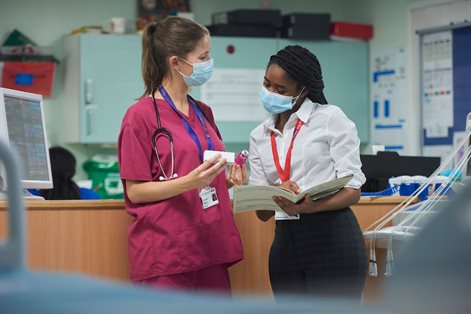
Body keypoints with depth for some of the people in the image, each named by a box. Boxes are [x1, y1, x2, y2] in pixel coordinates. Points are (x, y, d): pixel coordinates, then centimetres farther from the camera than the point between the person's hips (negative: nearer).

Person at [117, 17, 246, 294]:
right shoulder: (142, 115, -6)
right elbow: (135, 191, -8)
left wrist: (229, 179, 4)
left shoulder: (203, 113, 15)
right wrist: (188, 182, -22)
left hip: (210, 248, 7)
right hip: (165, 251, -7)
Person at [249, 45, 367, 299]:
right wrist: (277, 194, -14)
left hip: (332, 239, -5)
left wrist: (309, 206, -23)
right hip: (285, 243, 5)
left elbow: (353, 189, -6)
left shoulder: (331, 118, -1)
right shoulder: (259, 136, 13)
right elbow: (262, 212, 9)